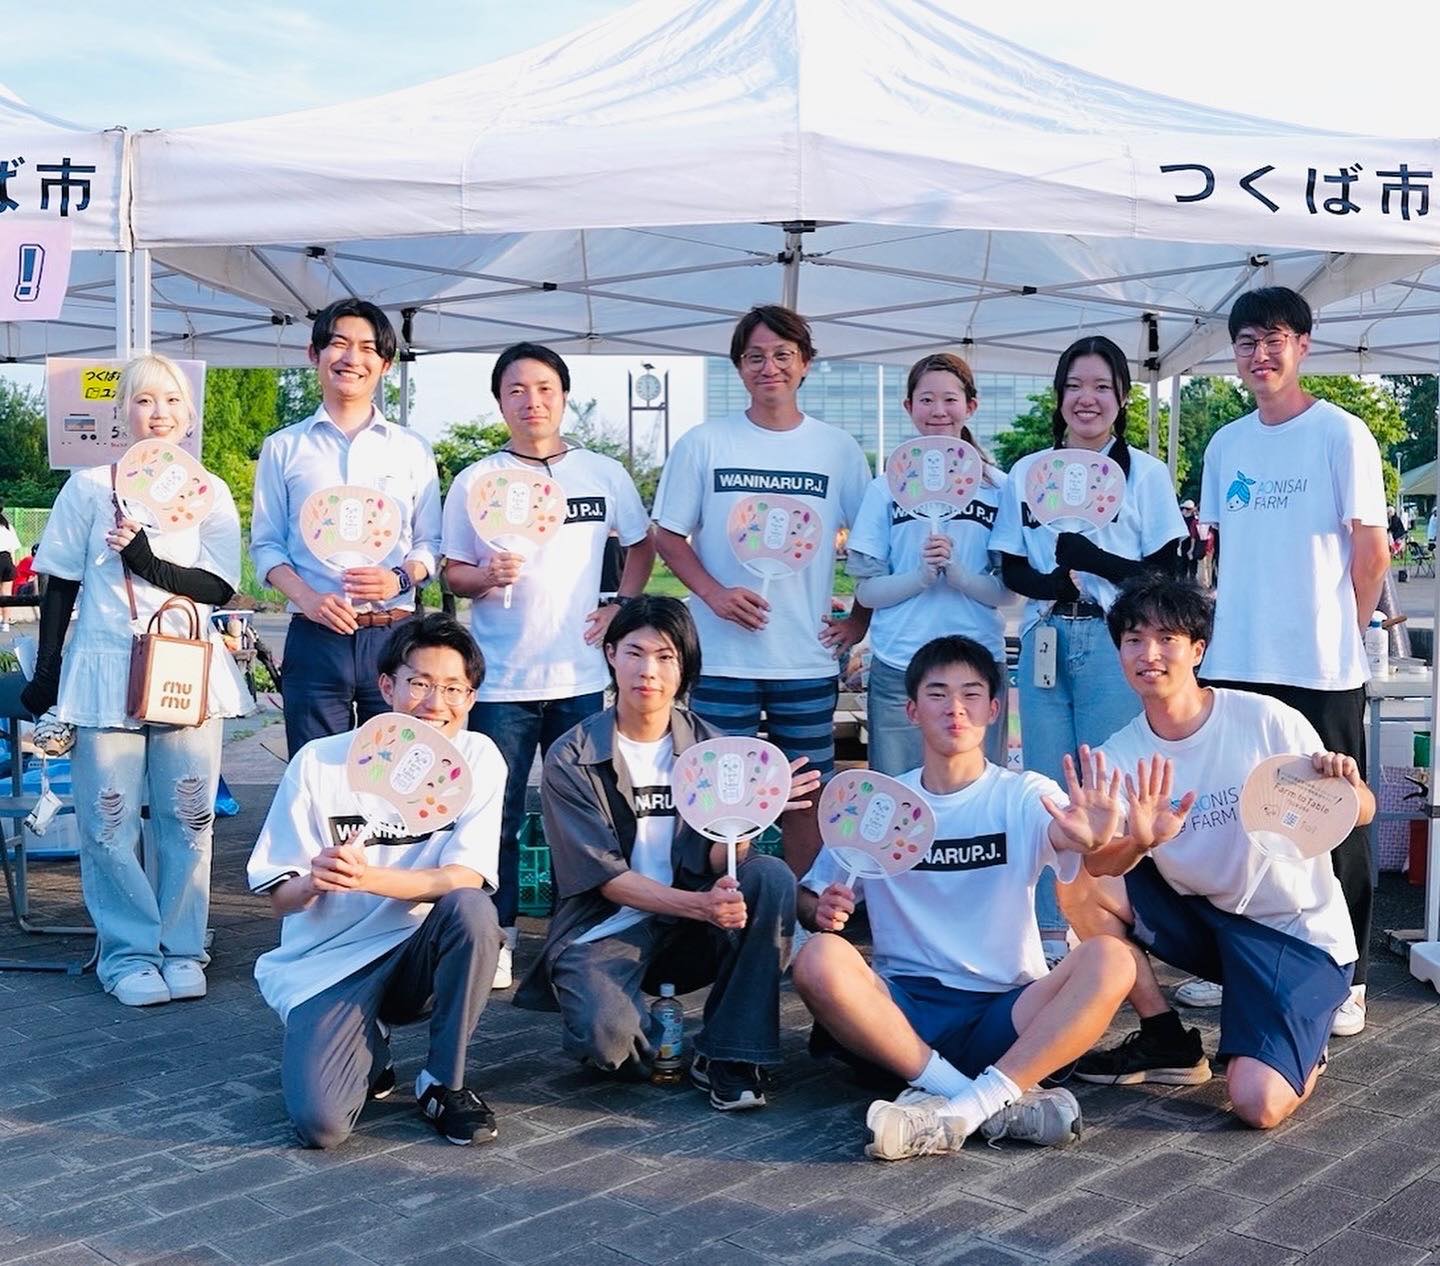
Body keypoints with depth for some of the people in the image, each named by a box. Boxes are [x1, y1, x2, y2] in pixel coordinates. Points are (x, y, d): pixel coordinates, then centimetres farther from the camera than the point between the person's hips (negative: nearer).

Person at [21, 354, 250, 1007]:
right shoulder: (89, 487, 5)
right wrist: (46, 673, 1)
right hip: (106, 667, -1)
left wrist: (148, 560, -17)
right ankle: (129, 952, 10)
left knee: (187, 818, 3)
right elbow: (59, 587, 6)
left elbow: (218, 587, -2)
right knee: (108, 822, -2)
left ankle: (181, 950, 15)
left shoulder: (210, 492, 7)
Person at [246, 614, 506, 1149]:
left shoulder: (478, 758, -6)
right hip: (325, 964, -1)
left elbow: (465, 878, -16)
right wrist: (312, 882, -30)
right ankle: (368, 1050, 13)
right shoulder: (319, 763, -9)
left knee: (472, 910, -32)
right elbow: (279, 900, -6)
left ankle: (444, 1083, -9)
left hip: (418, 956, 1)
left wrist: (368, 877, -32)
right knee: (319, 1122, -24)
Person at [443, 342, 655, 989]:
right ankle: (498, 937, 15)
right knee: (496, 818, 2)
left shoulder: (604, 474, 5)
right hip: (501, 680, -1)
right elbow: (452, 571, 5)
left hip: (580, 674, 1)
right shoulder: (475, 481, 2)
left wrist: (621, 608, 3)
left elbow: (642, 545, 17)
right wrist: (488, 577, -17)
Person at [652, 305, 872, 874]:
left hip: (809, 659, 1)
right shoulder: (704, 443, 2)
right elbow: (668, 535, 4)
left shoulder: (839, 450, 5)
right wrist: (713, 592, -11)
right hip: (722, 658, -1)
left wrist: (860, 619, 3)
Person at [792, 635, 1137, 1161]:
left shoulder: (1025, 796, 3)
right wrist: (820, 911, -13)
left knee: (1111, 959, -27)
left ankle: (959, 1113, -30)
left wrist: (1094, 840, -45)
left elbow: (1063, 835, -20)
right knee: (819, 960, -29)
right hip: (905, 1009, 1)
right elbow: (808, 898, 12)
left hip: (1007, 1013, 0)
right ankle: (1006, 1105, -27)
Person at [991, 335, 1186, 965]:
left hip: (1114, 647, -3)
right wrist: (1049, 583, -14)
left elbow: (1164, 573, -4)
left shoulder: (1146, 473, 2)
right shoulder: (1026, 472, 10)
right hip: (1043, 644, 3)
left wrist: (1091, 560, -18)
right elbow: (1011, 568, 7)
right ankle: (1049, 931, 17)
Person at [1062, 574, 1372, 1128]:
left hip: (1298, 933, -4)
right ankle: (1168, 1042, 1)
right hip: (1203, 916, 5)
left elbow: (1360, 812, -9)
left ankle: (1302, 1051, 15)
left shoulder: (1266, 720, -16)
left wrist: (1344, 787, -32)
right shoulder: (1120, 756, -6)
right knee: (1077, 886, -14)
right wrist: (1141, 842, -44)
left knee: (1258, 1106, -23)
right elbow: (1100, 865, -21)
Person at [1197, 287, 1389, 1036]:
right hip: (1235, 665, 5)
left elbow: (1371, 549, -4)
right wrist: (1219, 620, 8)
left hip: (1320, 669, -5)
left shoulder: (1341, 435, -5)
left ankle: (1345, 978, 15)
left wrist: (1344, 632, -1)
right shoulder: (1226, 445, 10)